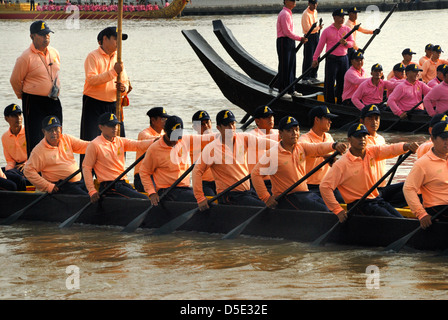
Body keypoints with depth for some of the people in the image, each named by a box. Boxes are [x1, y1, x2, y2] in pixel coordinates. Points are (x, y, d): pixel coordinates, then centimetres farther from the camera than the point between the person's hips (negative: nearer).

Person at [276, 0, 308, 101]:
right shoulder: (284, 14, -15)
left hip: (290, 42, 10)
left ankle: (291, 90, 19)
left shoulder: (288, 13, 17)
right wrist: (300, 39, -21)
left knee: (291, 66, 12)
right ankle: (282, 92, -4)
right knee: (284, 67, -7)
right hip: (284, 42, -10)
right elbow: (287, 32, -21)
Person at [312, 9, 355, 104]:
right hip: (331, 59, -3)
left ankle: (340, 103, 16)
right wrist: (315, 59, -7)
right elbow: (320, 45, -2)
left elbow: (352, 43, 7)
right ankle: (329, 103, 2)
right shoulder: (327, 31, -2)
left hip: (343, 59, 3)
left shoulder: (347, 30, 7)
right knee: (329, 82, -5)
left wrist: (345, 43, -16)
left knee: (342, 82, 6)